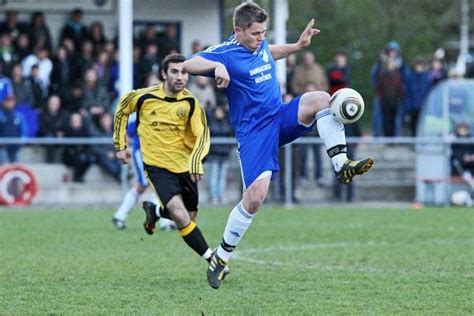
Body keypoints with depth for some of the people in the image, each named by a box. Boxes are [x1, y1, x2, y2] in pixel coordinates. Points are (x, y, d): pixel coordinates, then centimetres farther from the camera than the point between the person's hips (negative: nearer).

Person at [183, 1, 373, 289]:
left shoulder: (260, 44, 9)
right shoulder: (225, 54, -12)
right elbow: (188, 65, -26)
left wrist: (298, 45, 24)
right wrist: (216, 66, -41)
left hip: (281, 118, 6)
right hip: (254, 132, -6)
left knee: (320, 99, -24)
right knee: (255, 196, -19)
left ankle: (342, 165, -24)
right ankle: (220, 257, -1)